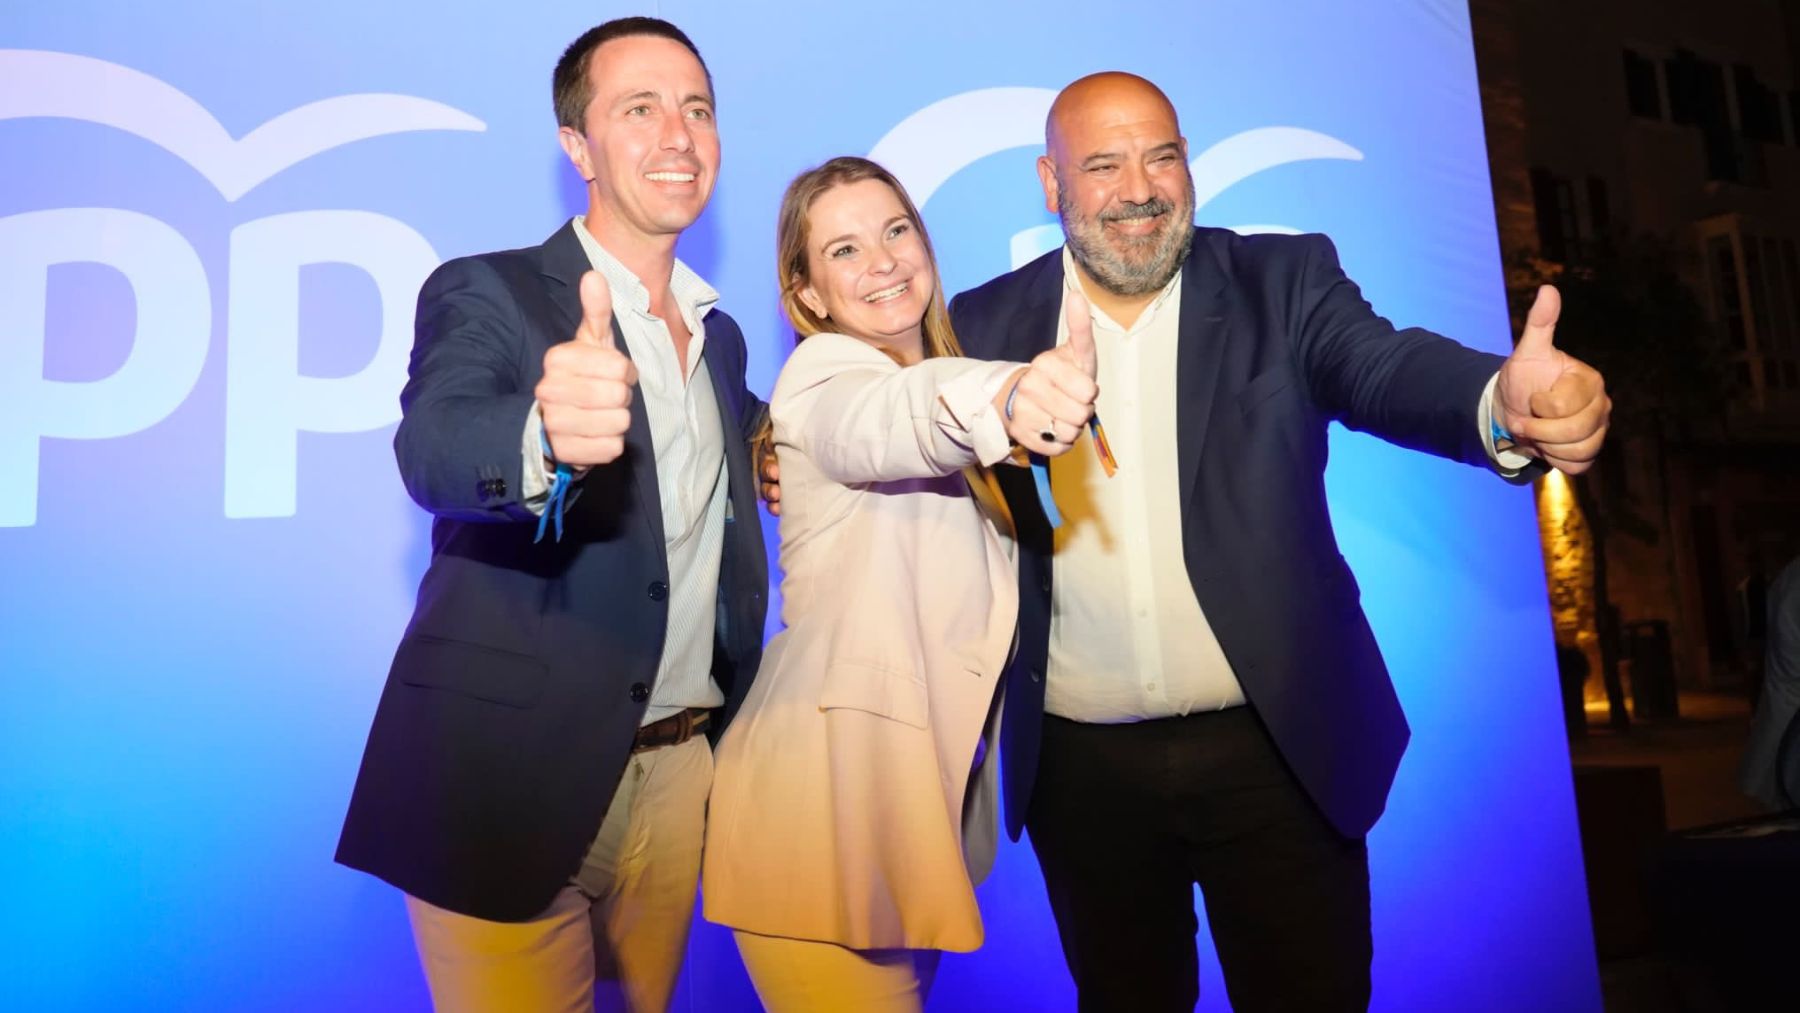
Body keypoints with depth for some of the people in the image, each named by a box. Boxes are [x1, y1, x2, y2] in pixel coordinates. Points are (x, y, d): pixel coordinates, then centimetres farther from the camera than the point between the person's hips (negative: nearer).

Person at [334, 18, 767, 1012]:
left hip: (682, 772, 6)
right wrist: (547, 434, -49)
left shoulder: (720, 334, 11)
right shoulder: (486, 293, -8)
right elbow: (432, 453, -28)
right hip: (514, 777, -6)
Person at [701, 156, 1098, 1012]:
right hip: (830, 782, -8)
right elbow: (882, 425, -36)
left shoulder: (940, 376, 13)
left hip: (929, 776, 8)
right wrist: (1001, 396, -56)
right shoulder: (822, 373, -10)